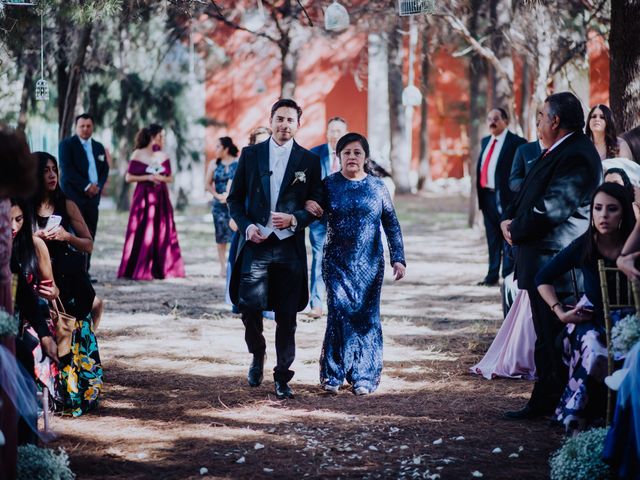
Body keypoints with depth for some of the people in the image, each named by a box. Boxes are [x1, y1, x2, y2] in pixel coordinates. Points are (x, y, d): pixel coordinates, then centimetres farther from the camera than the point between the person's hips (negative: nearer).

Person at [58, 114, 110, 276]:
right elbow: (67, 169, -10)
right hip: (74, 196, -6)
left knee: (90, 236, 2)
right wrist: (86, 186, -15)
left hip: (93, 196, 6)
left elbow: (105, 170, 17)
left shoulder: (99, 147, 18)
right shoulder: (66, 145, 0)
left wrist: (98, 186, -3)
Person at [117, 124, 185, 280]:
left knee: (162, 233, 1)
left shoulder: (163, 156, 9)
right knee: (142, 233, -5)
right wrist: (148, 177, -13)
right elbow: (128, 178, -3)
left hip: (161, 198, 4)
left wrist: (161, 178, -6)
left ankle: (159, 270, 6)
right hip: (143, 197, -4)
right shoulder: (138, 154, -2)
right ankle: (138, 270, 1)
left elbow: (170, 178, 14)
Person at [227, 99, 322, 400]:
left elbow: (317, 206, 6)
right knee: (250, 307, -7)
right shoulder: (250, 154, 8)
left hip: (289, 247, 0)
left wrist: (294, 219, -13)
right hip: (255, 243, 0)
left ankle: (282, 377, 13)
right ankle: (257, 356, 22)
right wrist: (246, 226, -7)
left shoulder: (309, 161, 6)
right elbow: (235, 198, 10)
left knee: (286, 315, 2)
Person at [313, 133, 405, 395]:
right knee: (339, 312, -9)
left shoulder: (377, 186, 4)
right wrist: (309, 206, -16)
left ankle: (364, 376, 10)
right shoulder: (329, 184, 3)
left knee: (367, 315, 2)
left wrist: (398, 258, 2)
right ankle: (333, 374, 1)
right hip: (337, 262, -1)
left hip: (370, 263, 1)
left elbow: (391, 224, 7)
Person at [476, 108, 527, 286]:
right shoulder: (486, 142, 16)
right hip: (487, 196, 7)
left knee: (508, 238, -2)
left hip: (504, 197, -7)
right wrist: (480, 194, 10)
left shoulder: (516, 142, -8)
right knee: (492, 238, 14)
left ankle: (508, 276, 2)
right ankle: (492, 275, 20)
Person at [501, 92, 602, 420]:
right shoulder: (557, 152, 16)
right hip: (540, 260, 10)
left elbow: (550, 210, -23)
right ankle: (545, 400, 21)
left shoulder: (576, 156, -18)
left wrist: (516, 231, -10)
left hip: (553, 261, -10)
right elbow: (526, 196, 21)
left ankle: (547, 402, 2)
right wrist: (510, 219, 3)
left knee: (551, 337, -4)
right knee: (547, 335, 14)